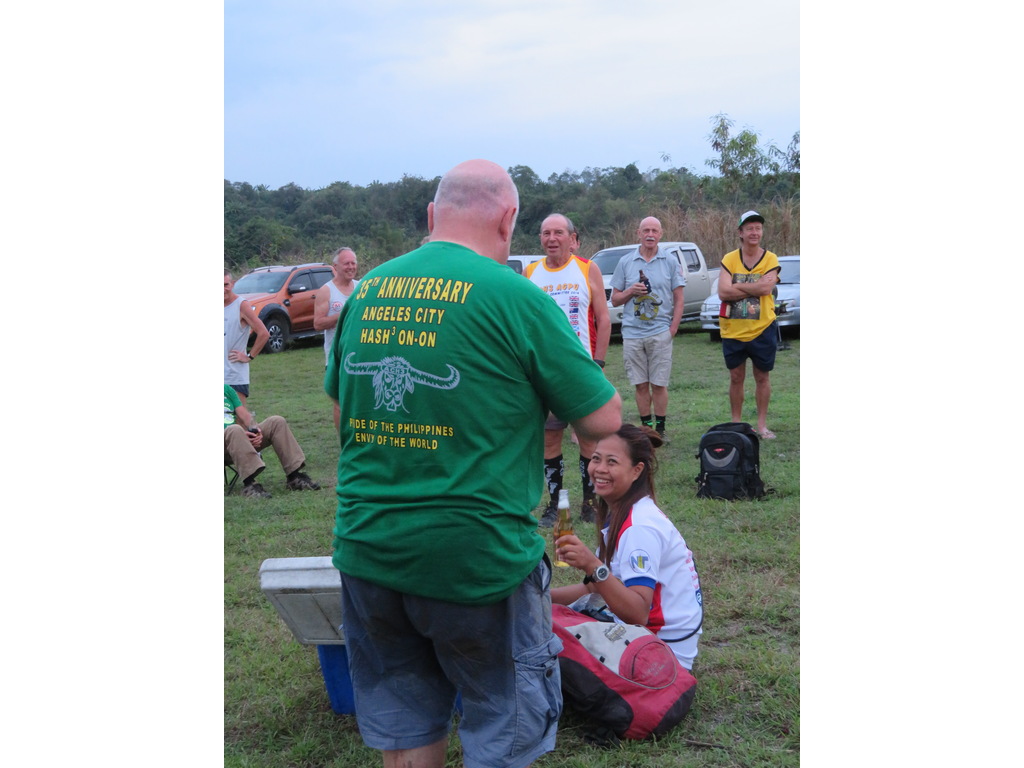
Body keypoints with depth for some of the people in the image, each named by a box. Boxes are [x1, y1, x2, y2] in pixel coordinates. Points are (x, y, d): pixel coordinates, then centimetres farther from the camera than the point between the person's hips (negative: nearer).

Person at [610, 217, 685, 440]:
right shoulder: (625, 262, 8)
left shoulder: (670, 262, 5)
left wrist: (673, 329, -4)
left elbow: (678, 300, 6)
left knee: (659, 385, 0)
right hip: (632, 334, 1)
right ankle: (646, 427, 14)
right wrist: (630, 291, -9)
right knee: (641, 385, 5)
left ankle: (660, 429, 9)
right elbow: (614, 299, 10)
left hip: (661, 333, -1)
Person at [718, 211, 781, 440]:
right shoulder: (729, 260, -2)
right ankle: (736, 424, 20)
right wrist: (756, 287, -16)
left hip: (762, 329, 0)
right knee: (736, 378, 9)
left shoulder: (770, 259, -2)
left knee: (762, 377, 9)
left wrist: (736, 286, -15)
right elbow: (723, 292, -15)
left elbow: (766, 287, -20)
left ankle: (762, 425, 18)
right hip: (733, 331, 1)